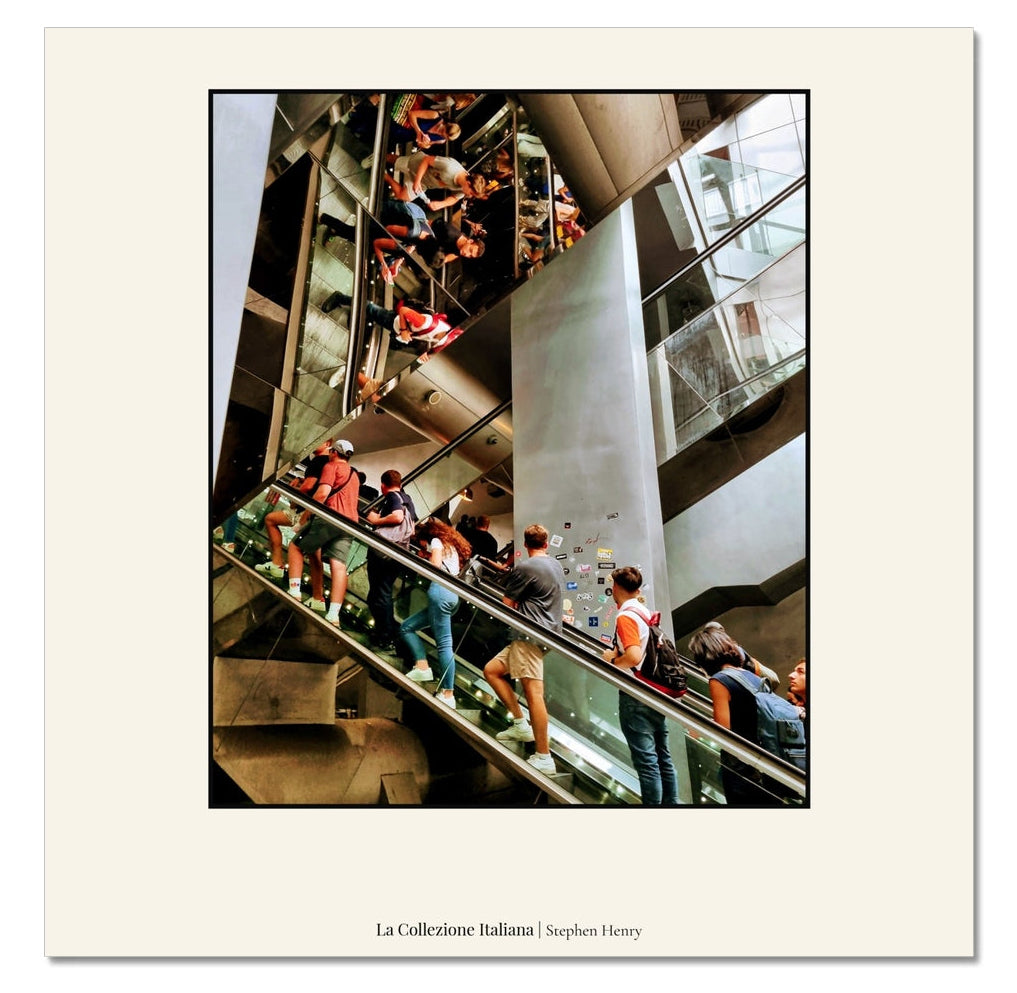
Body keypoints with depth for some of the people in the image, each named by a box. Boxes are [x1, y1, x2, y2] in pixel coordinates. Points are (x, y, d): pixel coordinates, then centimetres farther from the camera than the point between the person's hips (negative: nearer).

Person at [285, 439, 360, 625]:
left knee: (296, 546, 9)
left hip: (331, 516, -7)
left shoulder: (331, 466, 4)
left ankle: (294, 592, -2)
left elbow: (323, 492, -11)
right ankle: (333, 613, -13)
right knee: (338, 565, -3)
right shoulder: (354, 475, 29)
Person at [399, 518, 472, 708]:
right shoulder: (450, 545, 30)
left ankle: (448, 694, -16)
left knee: (443, 643, -13)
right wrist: (425, 560, 18)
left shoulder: (436, 541, 5)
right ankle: (422, 667, -1)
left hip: (440, 591, -10)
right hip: (452, 595, 10)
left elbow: (436, 565, -10)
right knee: (406, 627, 14)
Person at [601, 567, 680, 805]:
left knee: (645, 760, -3)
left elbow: (633, 657, -28)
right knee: (663, 756, 15)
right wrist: (617, 653, 15)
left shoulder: (625, 617, -15)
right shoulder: (647, 614, 10)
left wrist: (612, 661, -11)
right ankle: (670, 803, 24)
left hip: (635, 696, -9)